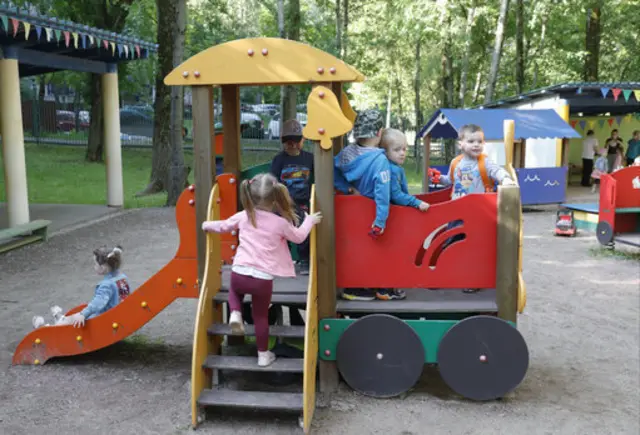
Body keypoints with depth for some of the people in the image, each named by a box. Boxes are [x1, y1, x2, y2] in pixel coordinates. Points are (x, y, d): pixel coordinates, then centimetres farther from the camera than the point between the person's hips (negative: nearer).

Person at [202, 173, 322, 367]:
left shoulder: (244, 216, 6)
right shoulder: (280, 223, -1)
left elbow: (223, 226, 21)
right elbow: (299, 237, 15)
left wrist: (207, 225, 41)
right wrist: (309, 221, 32)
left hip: (240, 273, 2)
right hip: (263, 278, -2)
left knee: (234, 289, 37)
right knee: (261, 316, 16)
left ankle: (235, 313, 10)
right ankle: (263, 354, 25)